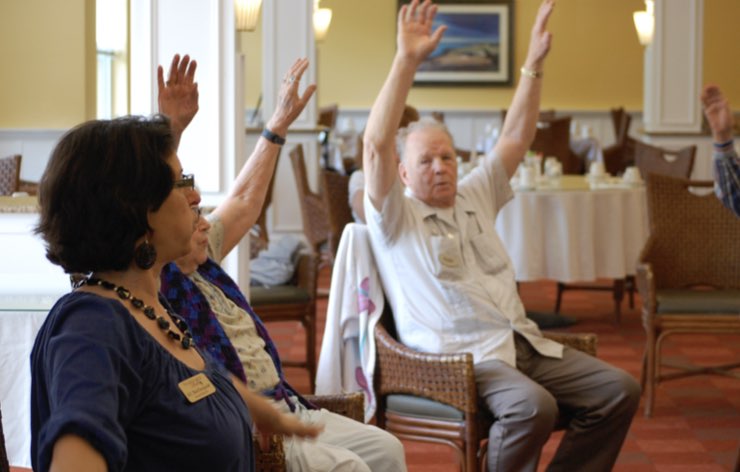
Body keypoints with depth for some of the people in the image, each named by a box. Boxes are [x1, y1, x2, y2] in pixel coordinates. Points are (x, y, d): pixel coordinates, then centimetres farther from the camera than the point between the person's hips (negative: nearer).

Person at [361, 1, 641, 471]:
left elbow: (516, 137, 19)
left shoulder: (476, 197, 21)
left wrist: (535, 63, 9)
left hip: (523, 342, 7)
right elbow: (377, 144, -14)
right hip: (459, 354, -7)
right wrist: (406, 61, -20)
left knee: (619, 389, -10)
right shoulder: (394, 217, 1)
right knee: (533, 406, -34)